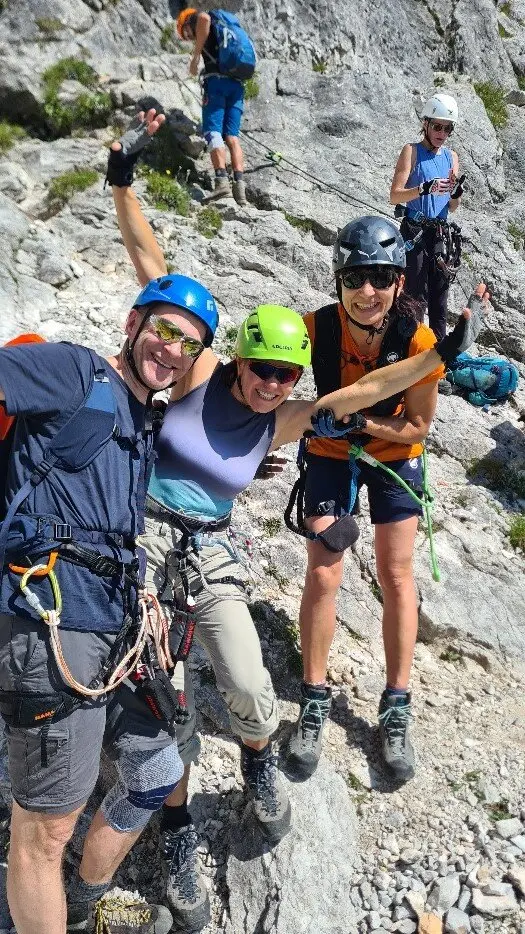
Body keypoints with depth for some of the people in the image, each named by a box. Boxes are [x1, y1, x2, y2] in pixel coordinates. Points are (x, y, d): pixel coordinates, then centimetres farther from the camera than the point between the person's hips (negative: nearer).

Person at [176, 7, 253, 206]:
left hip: (216, 80, -6)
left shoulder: (196, 19, 12)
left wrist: (195, 57, -10)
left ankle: (222, 180, -29)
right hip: (237, 83, 7)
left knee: (213, 131, -12)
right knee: (232, 136, -1)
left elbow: (204, 18, -14)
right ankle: (240, 185, -16)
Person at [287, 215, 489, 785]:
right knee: (322, 574, -4)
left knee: (396, 576, 3)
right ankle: (314, 702, 13)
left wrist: (364, 423, -32)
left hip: (394, 455, 0)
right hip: (330, 455, 0)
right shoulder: (316, 327, -27)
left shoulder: (418, 340, -27)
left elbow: (418, 426, -16)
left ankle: (396, 709, 19)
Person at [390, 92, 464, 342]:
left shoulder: (451, 157, 16)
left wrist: (456, 194, -6)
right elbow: (395, 196, -11)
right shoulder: (412, 151, 1)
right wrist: (425, 188, -25)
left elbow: (452, 208, 16)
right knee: (416, 297, -9)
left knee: (439, 298, 6)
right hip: (415, 232, -5)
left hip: (441, 234, 5)